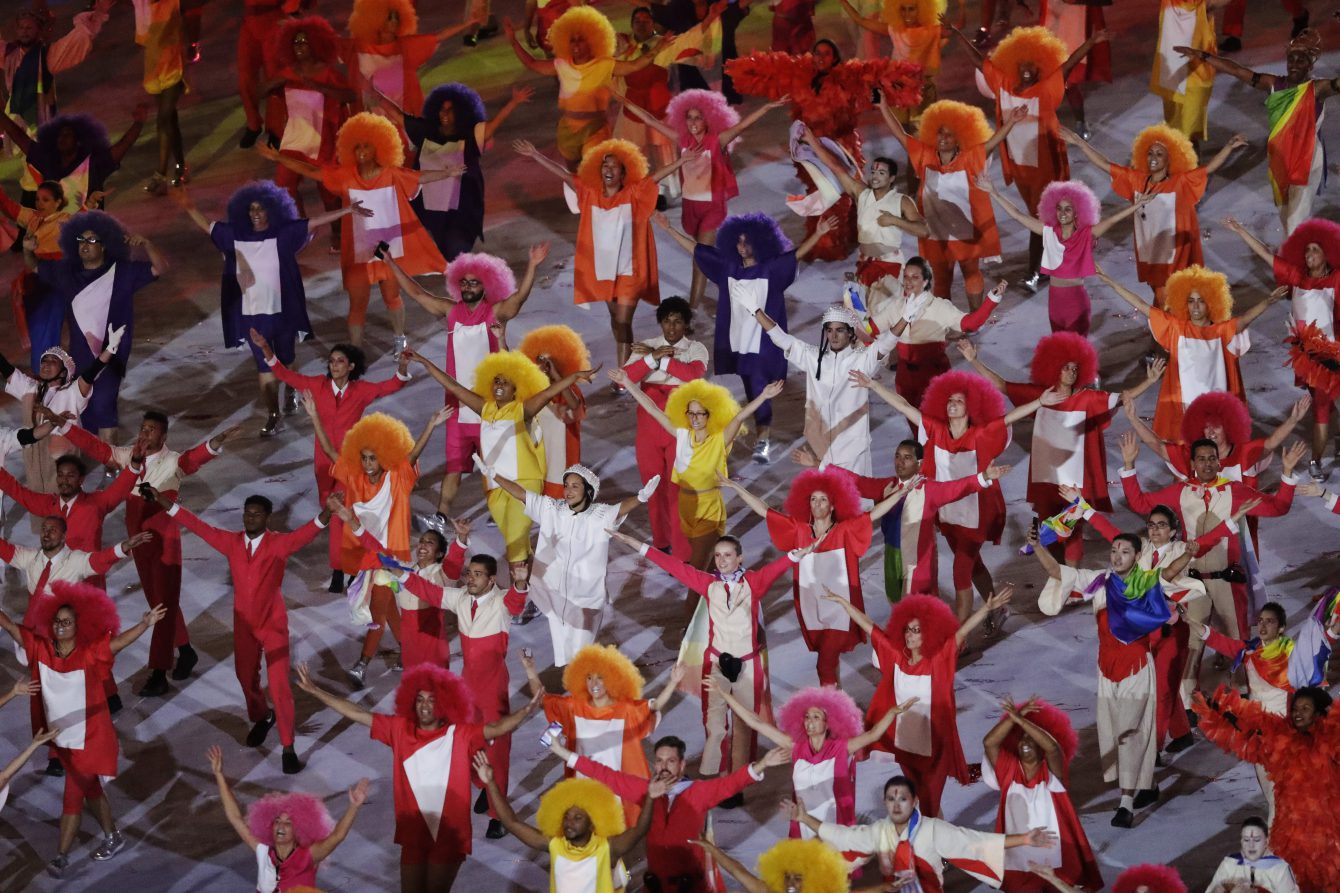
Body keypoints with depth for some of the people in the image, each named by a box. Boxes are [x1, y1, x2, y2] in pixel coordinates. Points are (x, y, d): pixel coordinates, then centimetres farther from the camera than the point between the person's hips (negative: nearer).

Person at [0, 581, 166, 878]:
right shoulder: (41, 648, -8)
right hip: (60, 737, 5)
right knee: (90, 789, 22)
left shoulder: (90, 653, -21)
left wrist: (145, 624, -49)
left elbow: (120, 640, -34)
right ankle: (112, 837, 40)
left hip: (88, 738, -5)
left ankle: (61, 856, 13)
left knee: (73, 796, 2)